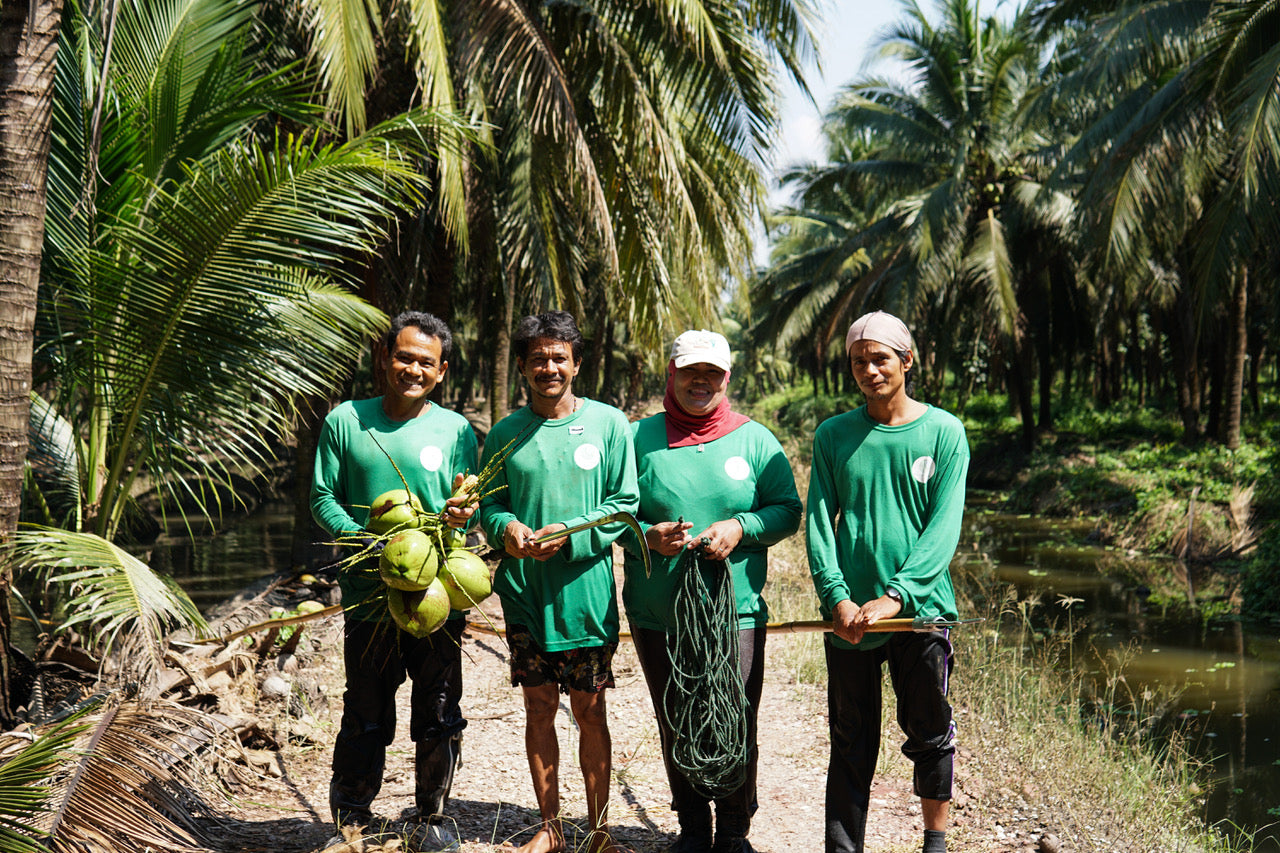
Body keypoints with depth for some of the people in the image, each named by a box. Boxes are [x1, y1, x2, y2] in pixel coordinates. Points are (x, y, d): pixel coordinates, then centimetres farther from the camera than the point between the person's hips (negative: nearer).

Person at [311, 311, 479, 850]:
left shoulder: (456, 430, 4)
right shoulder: (345, 422, 3)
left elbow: (469, 507, 5)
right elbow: (323, 498, 2)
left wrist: (461, 513, -19)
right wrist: (362, 538, -15)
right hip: (369, 594, 0)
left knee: (439, 715, 10)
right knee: (366, 715, 8)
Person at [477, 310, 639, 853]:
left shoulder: (608, 423, -1)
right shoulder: (506, 433, 6)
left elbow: (624, 504, -3)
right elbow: (490, 502, 12)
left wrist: (568, 533, -16)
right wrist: (506, 527, -11)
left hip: (586, 590, -2)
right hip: (525, 590, 2)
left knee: (590, 712, 5)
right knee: (539, 708, 9)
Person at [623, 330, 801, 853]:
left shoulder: (754, 439, 5)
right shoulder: (640, 438, 6)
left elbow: (788, 510, 6)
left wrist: (740, 527, -12)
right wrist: (649, 535, -12)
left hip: (735, 610, -1)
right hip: (657, 614, 1)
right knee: (675, 729, 11)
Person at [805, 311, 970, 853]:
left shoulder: (943, 431, 0)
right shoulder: (833, 436, 5)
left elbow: (945, 525, -8)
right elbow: (818, 523, 0)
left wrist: (895, 595, -18)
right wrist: (837, 599, -14)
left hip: (920, 607, -1)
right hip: (849, 614, 1)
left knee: (930, 733, 10)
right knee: (851, 744, 7)